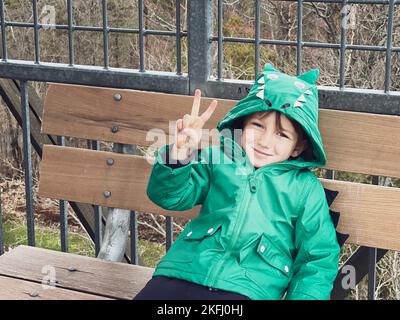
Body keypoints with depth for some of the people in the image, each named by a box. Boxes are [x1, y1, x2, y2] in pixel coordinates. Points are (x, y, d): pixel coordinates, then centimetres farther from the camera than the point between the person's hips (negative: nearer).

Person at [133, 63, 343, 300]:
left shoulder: (306, 188, 11)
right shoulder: (218, 157, 14)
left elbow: (319, 258, 11)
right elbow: (170, 196, 8)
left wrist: (304, 296, -6)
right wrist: (180, 153, -9)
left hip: (248, 288, -2)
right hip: (186, 272, 2)